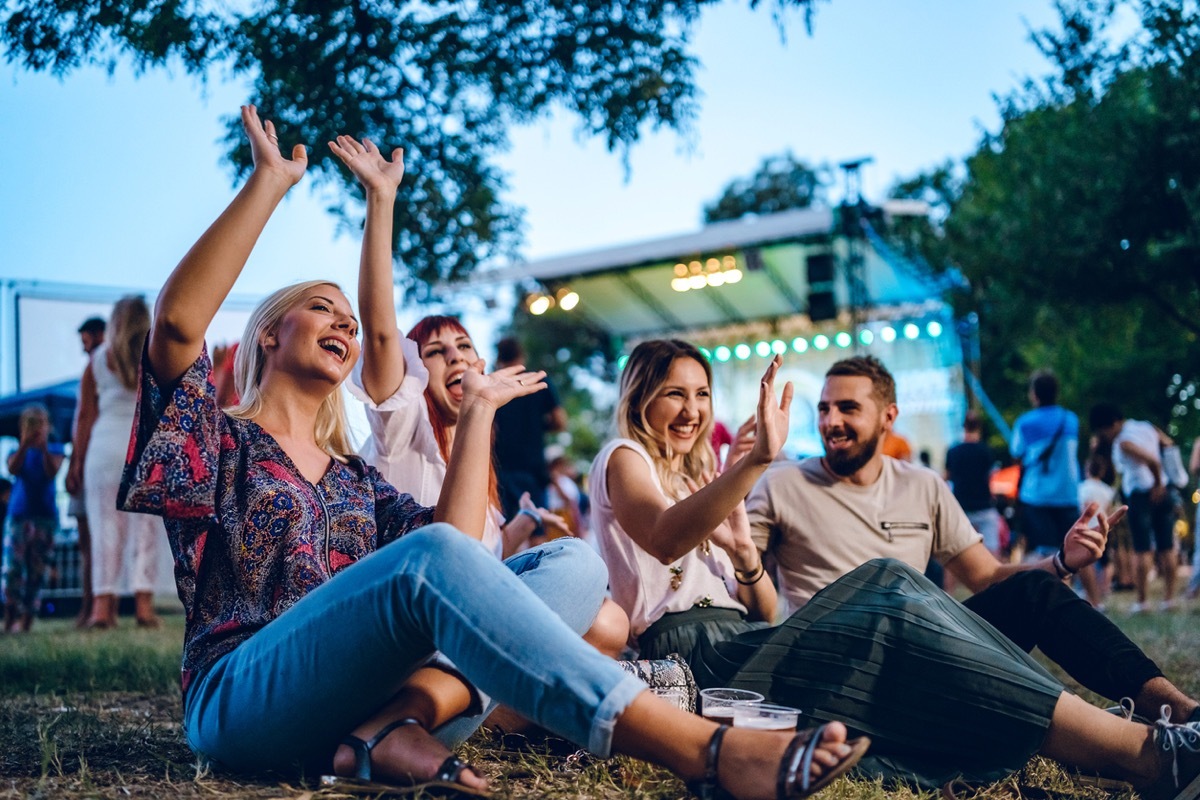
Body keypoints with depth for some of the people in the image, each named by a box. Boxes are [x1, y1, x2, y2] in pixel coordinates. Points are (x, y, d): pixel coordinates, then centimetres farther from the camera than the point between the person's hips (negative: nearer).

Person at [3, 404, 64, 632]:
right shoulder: (17, 452, 9)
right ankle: (10, 619, -6)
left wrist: (44, 449, -25)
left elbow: (52, 471, -11)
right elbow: (13, 469, -11)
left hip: (45, 516, 0)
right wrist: (24, 446, -25)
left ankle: (26, 619, 4)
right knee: (12, 567, -10)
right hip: (18, 515, 0)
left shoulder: (54, 450, 7)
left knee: (36, 570, 0)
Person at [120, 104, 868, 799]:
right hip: (240, 702, -5)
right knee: (430, 558, -33)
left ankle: (401, 721, -38)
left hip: (350, 698, 6)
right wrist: (269, 181, -5)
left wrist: (479, 411, 14)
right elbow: (178, 317, -9)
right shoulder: (218, 436, 13)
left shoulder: (356, 479, 27)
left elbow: (460, 534, 7)